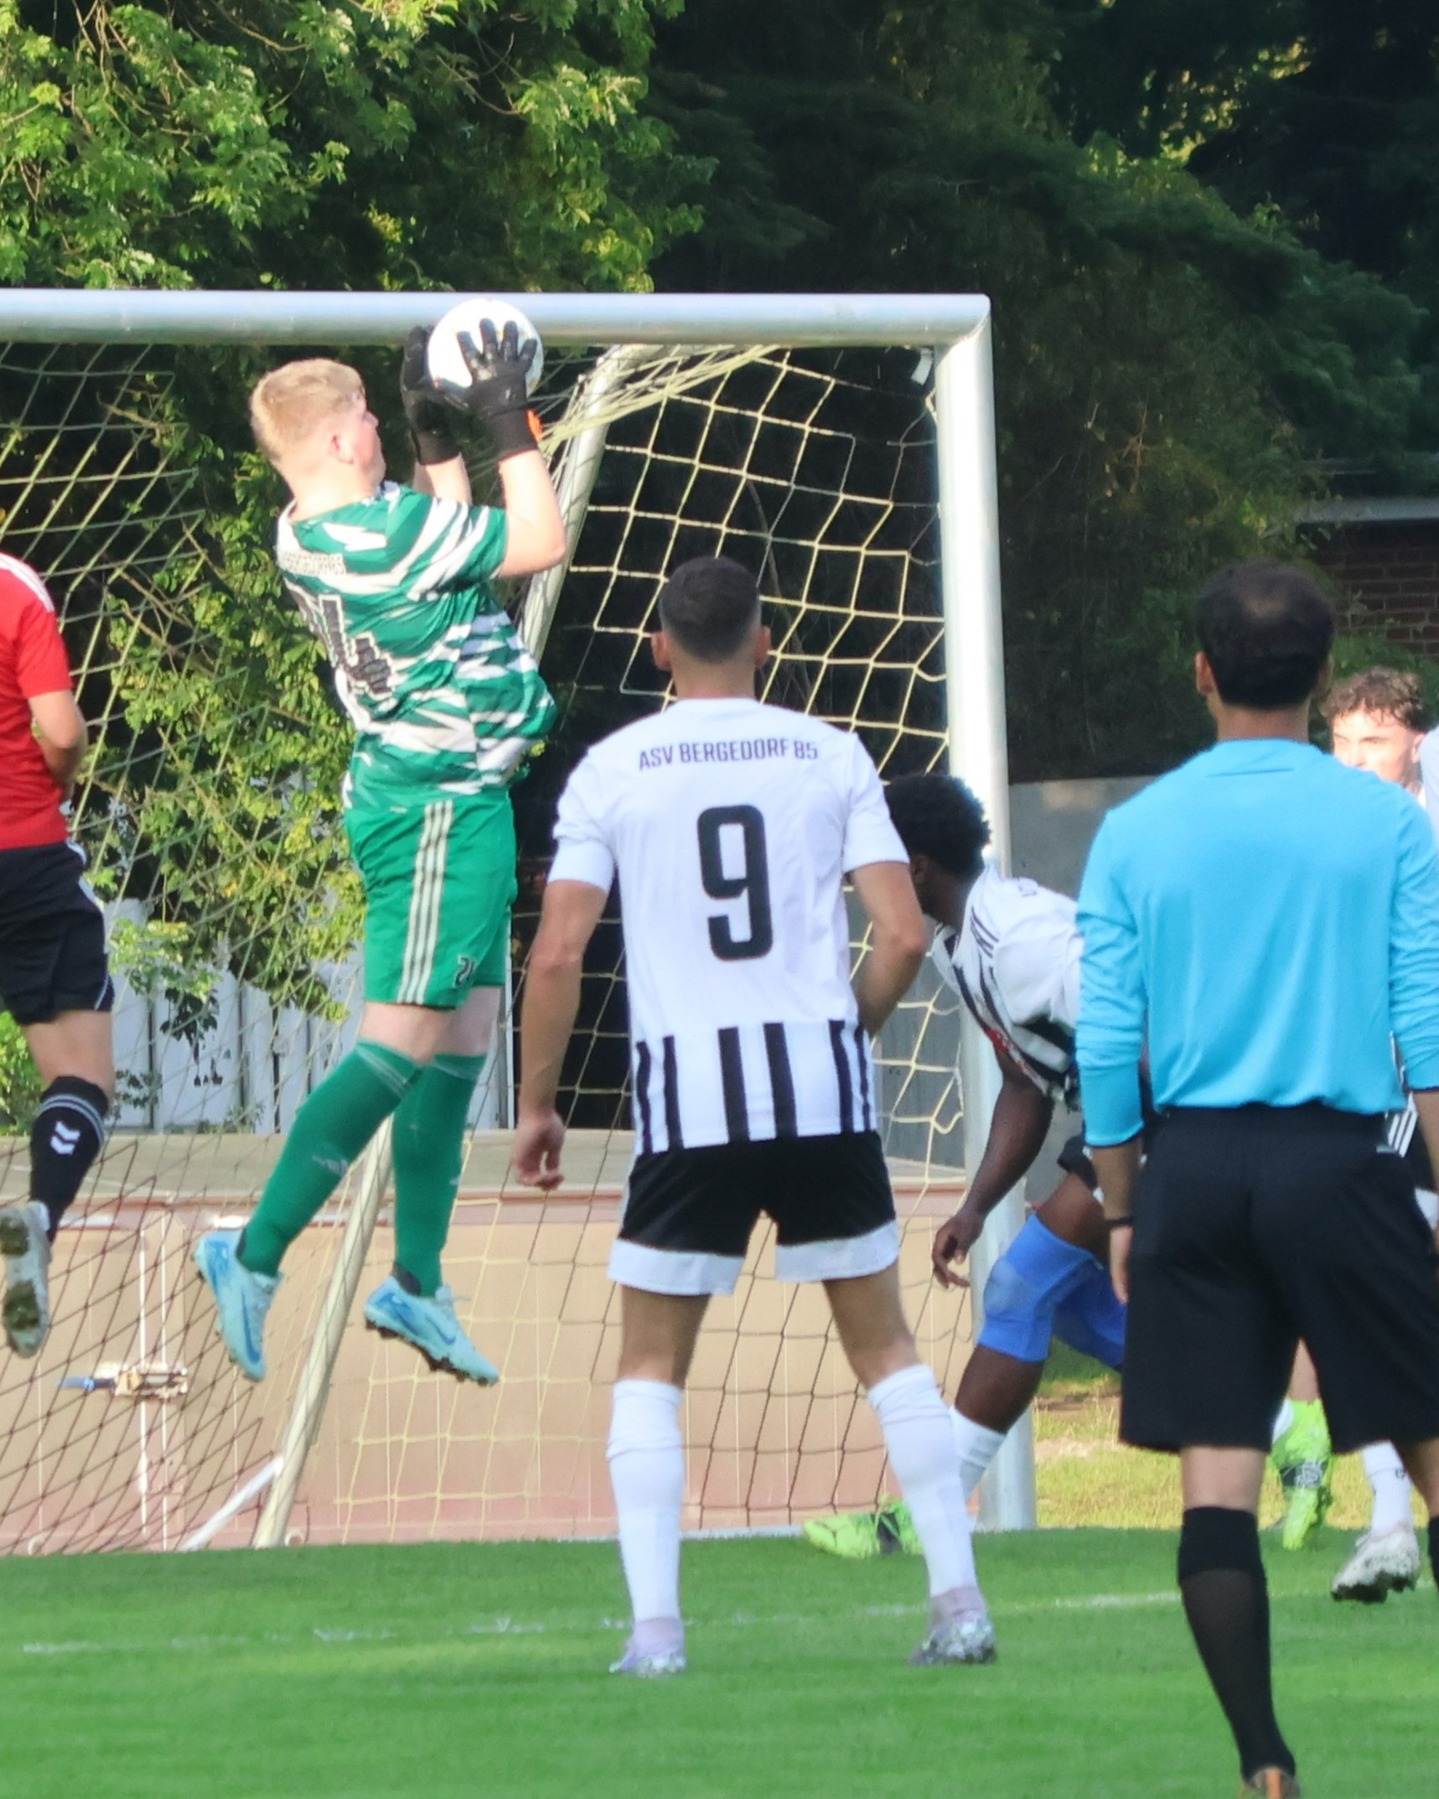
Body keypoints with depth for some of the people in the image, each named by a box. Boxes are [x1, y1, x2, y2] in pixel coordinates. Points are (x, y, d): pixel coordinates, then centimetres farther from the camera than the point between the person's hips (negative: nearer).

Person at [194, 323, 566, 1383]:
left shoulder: (307, 534, 5)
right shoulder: (384, 528, -21)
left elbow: (452, 538, 21)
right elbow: (540, 543, -14)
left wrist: (438, 432, 13)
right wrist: (507, 426, -8)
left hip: (408, 789, 10)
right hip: (444, 805, -10)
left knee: (465, 1037, 12)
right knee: (402, 1045, -10)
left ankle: (419, 1285, 15)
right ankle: (257, 1255, -13)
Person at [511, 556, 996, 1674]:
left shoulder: (612, 771, 2)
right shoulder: (830, 756, 5)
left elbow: (559, 952, -4)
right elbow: (904, 934, -1)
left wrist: (537, 1103, 7)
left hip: (688, 1091, -1)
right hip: (823, 1086, 1)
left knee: (652, 1364, 11)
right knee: (883, 1345, 14)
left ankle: (655, 1625, 0)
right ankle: (960, 1603, 10)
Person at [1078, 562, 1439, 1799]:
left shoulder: (1136, 831, 4)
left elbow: (1104, 1044, 3)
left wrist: (1122, 1209, 12)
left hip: (1192, 1165, 2)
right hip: (1337, 1161, -2)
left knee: (1218, 1482, 3)